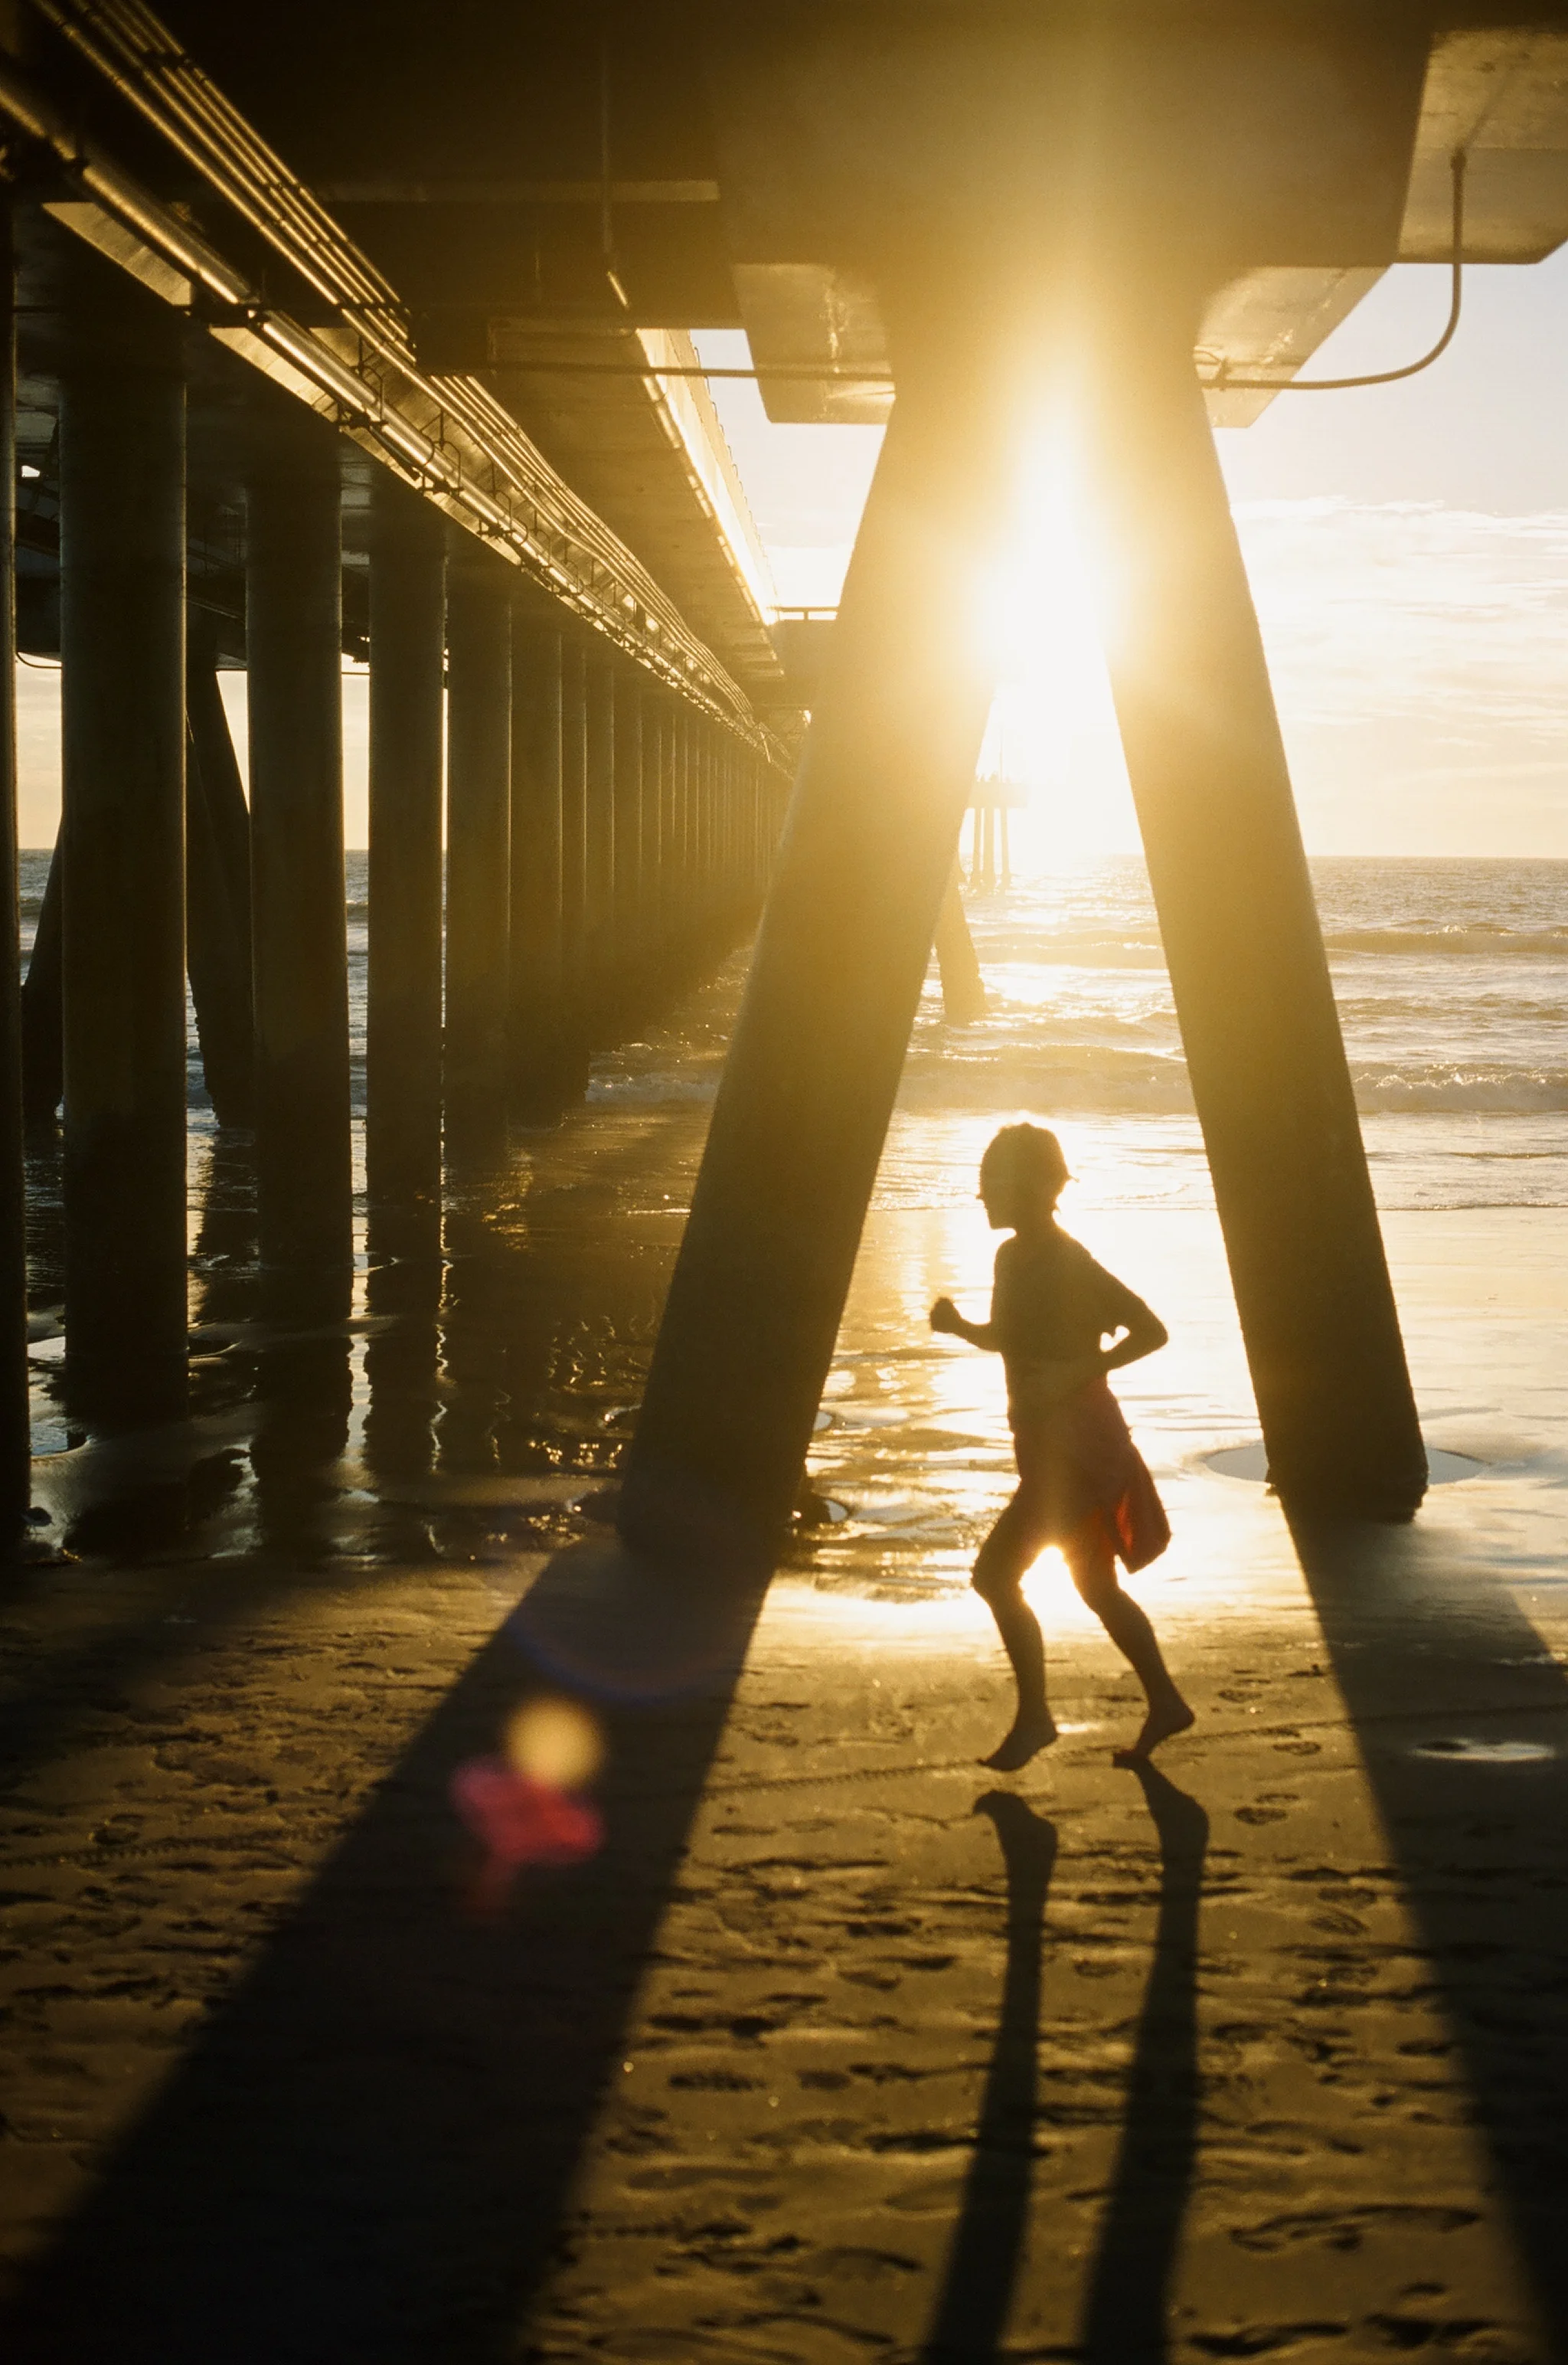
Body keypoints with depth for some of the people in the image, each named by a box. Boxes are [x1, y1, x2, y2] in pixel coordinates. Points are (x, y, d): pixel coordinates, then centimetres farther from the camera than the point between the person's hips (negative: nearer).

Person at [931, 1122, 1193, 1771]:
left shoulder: (1070, 1266, -19)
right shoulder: (1011, 1257, 7)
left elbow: (1152, 1330, -20)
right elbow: (1007, 1339, 23)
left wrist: (1075, 1374, -26)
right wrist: (959, 1326, 3)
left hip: (1078, 1445, -9)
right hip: (1046, 1446, 9)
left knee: (996, 1574, -10)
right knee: (1097, 1588, 17)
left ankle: (1033, 1714, 1)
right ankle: (1164, 1703, 26)